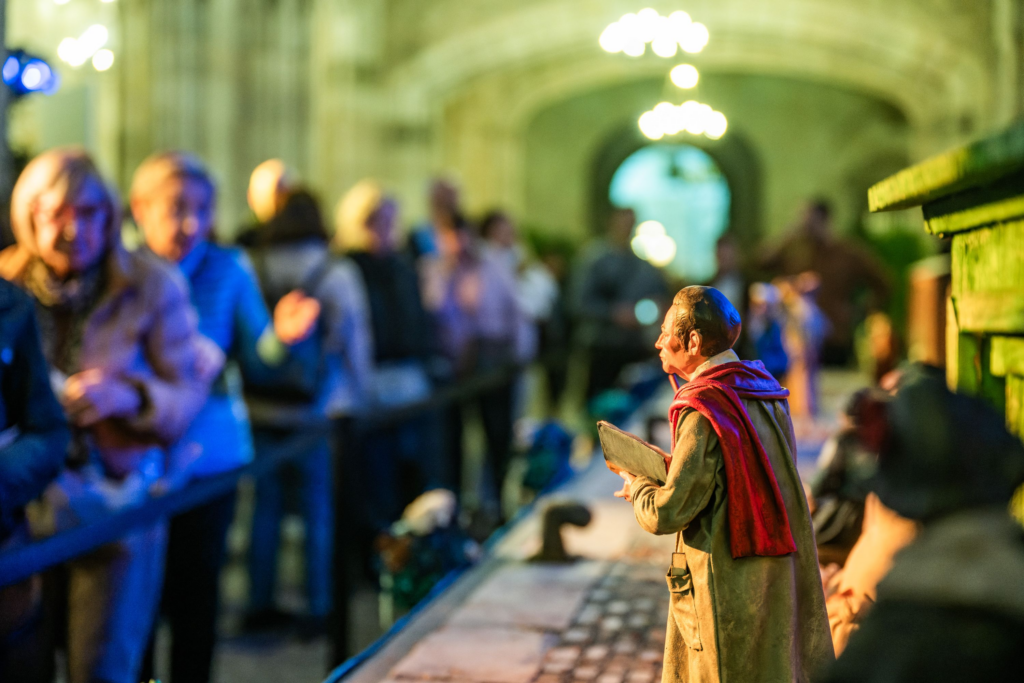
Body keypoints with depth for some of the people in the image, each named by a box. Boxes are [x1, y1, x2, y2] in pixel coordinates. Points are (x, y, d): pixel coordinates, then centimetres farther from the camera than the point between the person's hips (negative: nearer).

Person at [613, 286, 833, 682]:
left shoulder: (704, 411, -20)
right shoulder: (764, 390, 6)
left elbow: (668, 513, -20)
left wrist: (637, 487, 1)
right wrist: (674, 466, 11)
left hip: (731, 587, -8)